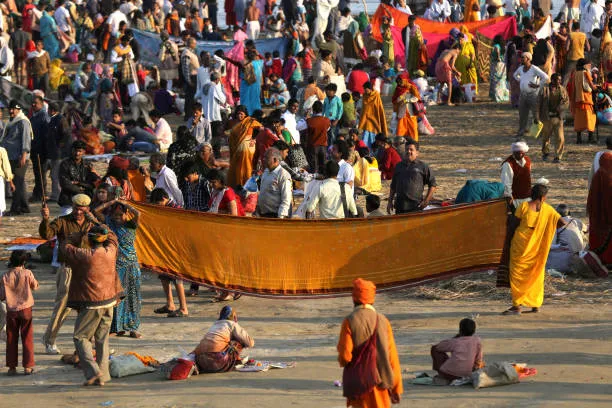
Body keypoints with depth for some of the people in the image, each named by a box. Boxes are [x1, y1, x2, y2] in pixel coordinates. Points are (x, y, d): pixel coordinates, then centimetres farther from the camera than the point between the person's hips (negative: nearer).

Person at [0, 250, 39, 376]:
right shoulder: (27, 273, -9)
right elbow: (35, 286, 7)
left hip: (11, 311, 1)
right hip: (25, 309, -1)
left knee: (11, 340, 9)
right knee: (27, 339, 7)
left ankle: (12, 367, 8)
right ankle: (28, 366, 4)